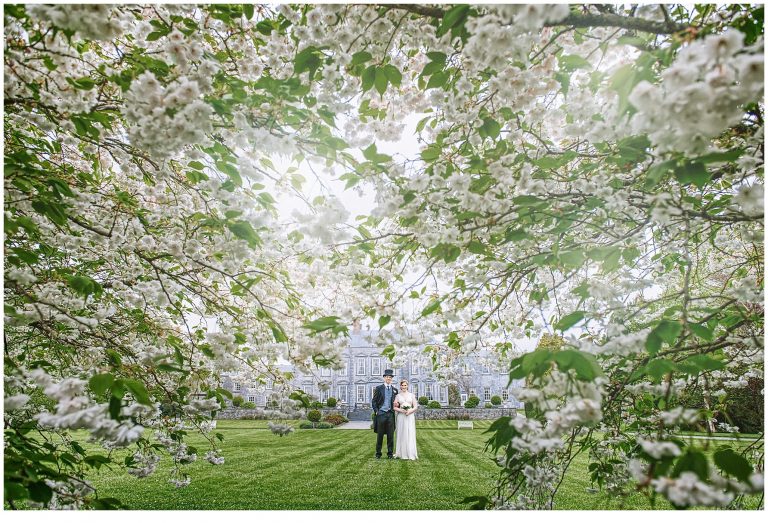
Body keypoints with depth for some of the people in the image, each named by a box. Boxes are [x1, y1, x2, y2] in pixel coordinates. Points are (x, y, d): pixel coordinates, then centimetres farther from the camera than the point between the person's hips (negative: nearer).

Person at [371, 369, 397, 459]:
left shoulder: (394, 390, 10)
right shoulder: (378, 388, 2)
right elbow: (374, 401, 2)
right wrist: (376, 411, -7)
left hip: (390, 414, 2)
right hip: (381, 414, -2)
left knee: (391, 435, 3)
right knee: (380, 435, 4)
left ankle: (390, 453, 13)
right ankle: (378, 453, 14)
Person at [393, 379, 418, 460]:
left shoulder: (411, 395, 8)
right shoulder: (398, 396, 7)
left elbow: (415, 407, 4)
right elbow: (395, 407, 1)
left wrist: (410, 411, -12)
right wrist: (401, 410, -15)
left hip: (410, 417, 0)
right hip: (401, 417, 0)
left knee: (410, 435, -2)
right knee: (401, 435, 0)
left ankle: (410, 454, 3)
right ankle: (402, 454, 7)